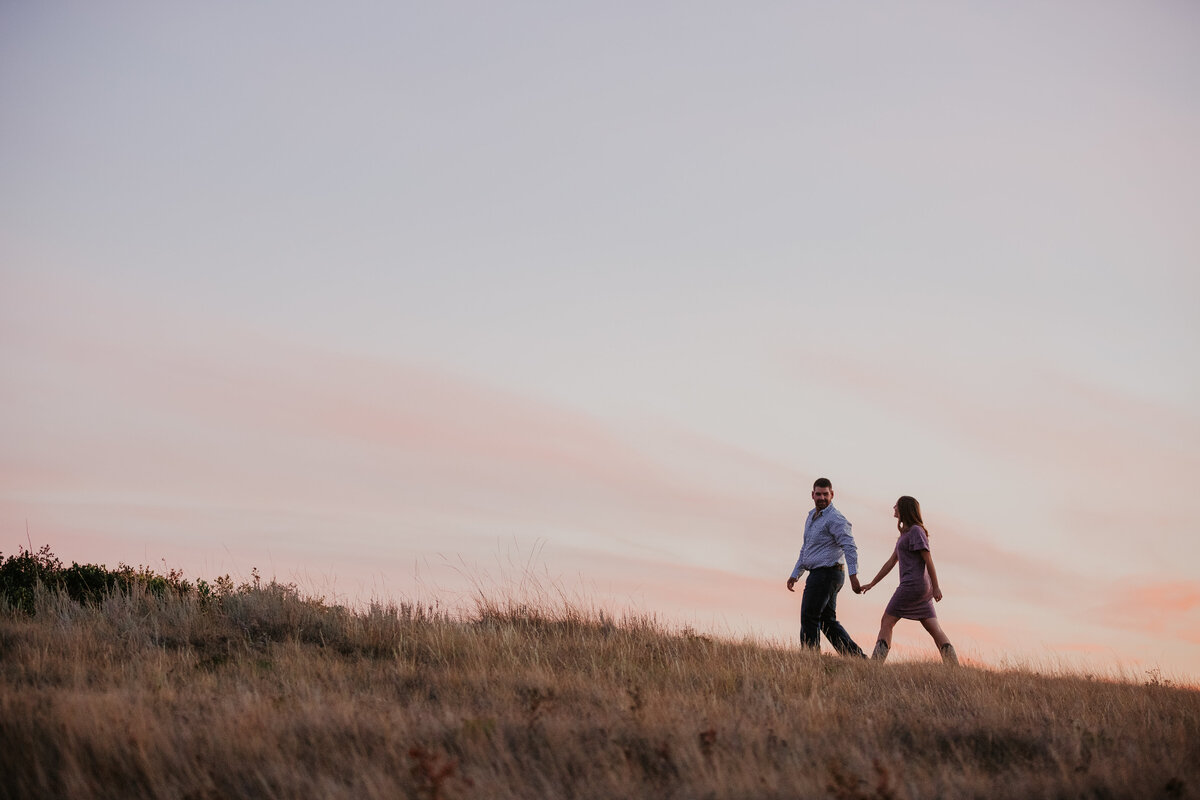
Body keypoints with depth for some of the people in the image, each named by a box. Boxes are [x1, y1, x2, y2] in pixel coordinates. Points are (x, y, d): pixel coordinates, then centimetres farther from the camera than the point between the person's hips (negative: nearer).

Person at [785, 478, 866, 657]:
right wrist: (795, 575, 23)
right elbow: (806, 549, 26)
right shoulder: (812, 516, 17)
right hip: (820, 575, 10)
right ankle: (856, 656, 9)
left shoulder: (835, 519, -13)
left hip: (826, 574, -10)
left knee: (809, 618, -6)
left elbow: (850, 547, -24)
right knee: (827, 621, 10)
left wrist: (853, 575, -34)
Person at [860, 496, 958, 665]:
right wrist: (871, 584, 24)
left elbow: (928, 559, -12)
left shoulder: (916, 531, -7)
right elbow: (891, 562, 24)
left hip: (913, 585, -9)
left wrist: (936, 587, -15)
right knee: (934, 628, 3)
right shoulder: (905, 534, 21)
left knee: (886, 622, -6)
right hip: (922, 587, 9)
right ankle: (954, 667, -4)